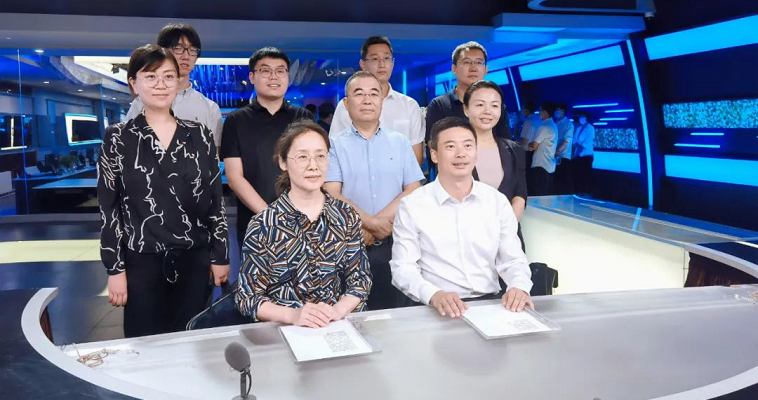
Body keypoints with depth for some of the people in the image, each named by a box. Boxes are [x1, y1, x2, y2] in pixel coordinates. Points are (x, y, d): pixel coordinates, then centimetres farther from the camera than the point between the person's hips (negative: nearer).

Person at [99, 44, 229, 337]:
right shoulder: (118, 137, -1)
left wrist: (220, 255, 3)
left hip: (194, 259, 2)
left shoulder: (199, 134, 3)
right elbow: (108, 206, -1)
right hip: (142, 261, -1)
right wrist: (115, 268, -5)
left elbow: (215, 199, 5)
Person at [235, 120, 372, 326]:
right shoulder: (262, 225, -5)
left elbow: (360, 279, 5)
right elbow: (247, 296, -4)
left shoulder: (347, 216, 4)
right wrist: (293, 315, -20)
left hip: (339, 326, 1)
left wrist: (338, 310, -14)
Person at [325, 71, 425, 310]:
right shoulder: (334, 145, 2)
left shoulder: (400, 143, 9)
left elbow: (413, 191, 0)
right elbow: (333, 196, -7)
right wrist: (373, 223, -15)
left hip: (393, 245, 2)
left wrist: (370, 228, -11)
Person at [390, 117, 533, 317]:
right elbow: (402, 268, -6)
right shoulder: (412, 206, -3)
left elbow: (513, 260, 8)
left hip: (491, 302, 3)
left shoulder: (498, 201, 7)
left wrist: (520, 287, -14)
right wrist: (434, 295, -24)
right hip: (440, 308, -3)